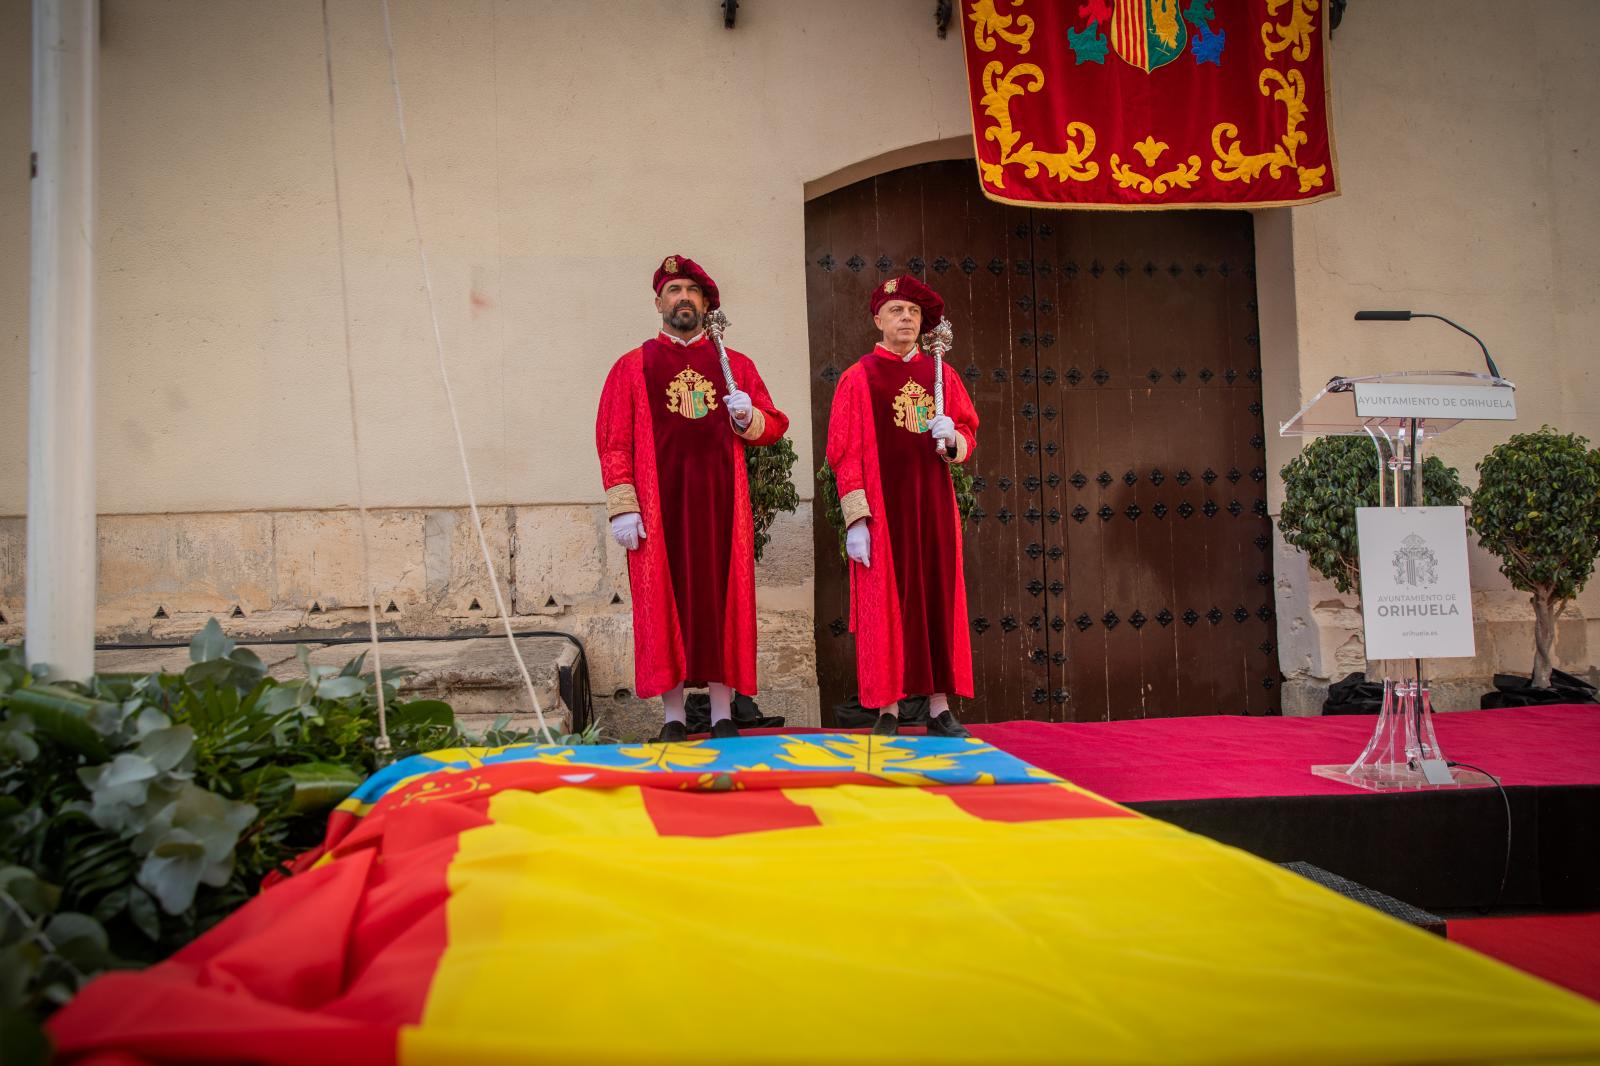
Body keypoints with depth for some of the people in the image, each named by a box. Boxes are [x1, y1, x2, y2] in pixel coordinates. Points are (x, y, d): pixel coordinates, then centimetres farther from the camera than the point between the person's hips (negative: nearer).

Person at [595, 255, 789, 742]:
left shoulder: (736, 365, 13)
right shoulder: (633, 367, 7)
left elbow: (774, 426, 15)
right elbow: (614, 442, 0)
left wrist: (748, 417, -8)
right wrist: (622, 508, -10)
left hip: (720, 501, 2)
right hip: (659, 504, -1)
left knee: (722, 598, 1)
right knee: (665, 600, -1)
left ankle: (723, 716, 8)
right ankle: (674, 718, 6)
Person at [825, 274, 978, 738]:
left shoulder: (942, 375, 12)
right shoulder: (857, 378, 1)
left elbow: (968, 436, 15)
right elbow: (845, 454, -4)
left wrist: (952, 438, -9)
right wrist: (855, 520, -12)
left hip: (933, 505, 4)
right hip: (883, 507, -3)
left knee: (939, 599, 3)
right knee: (885, 603, -2)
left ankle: (940, 710, 8)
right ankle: (888, 712, 4)